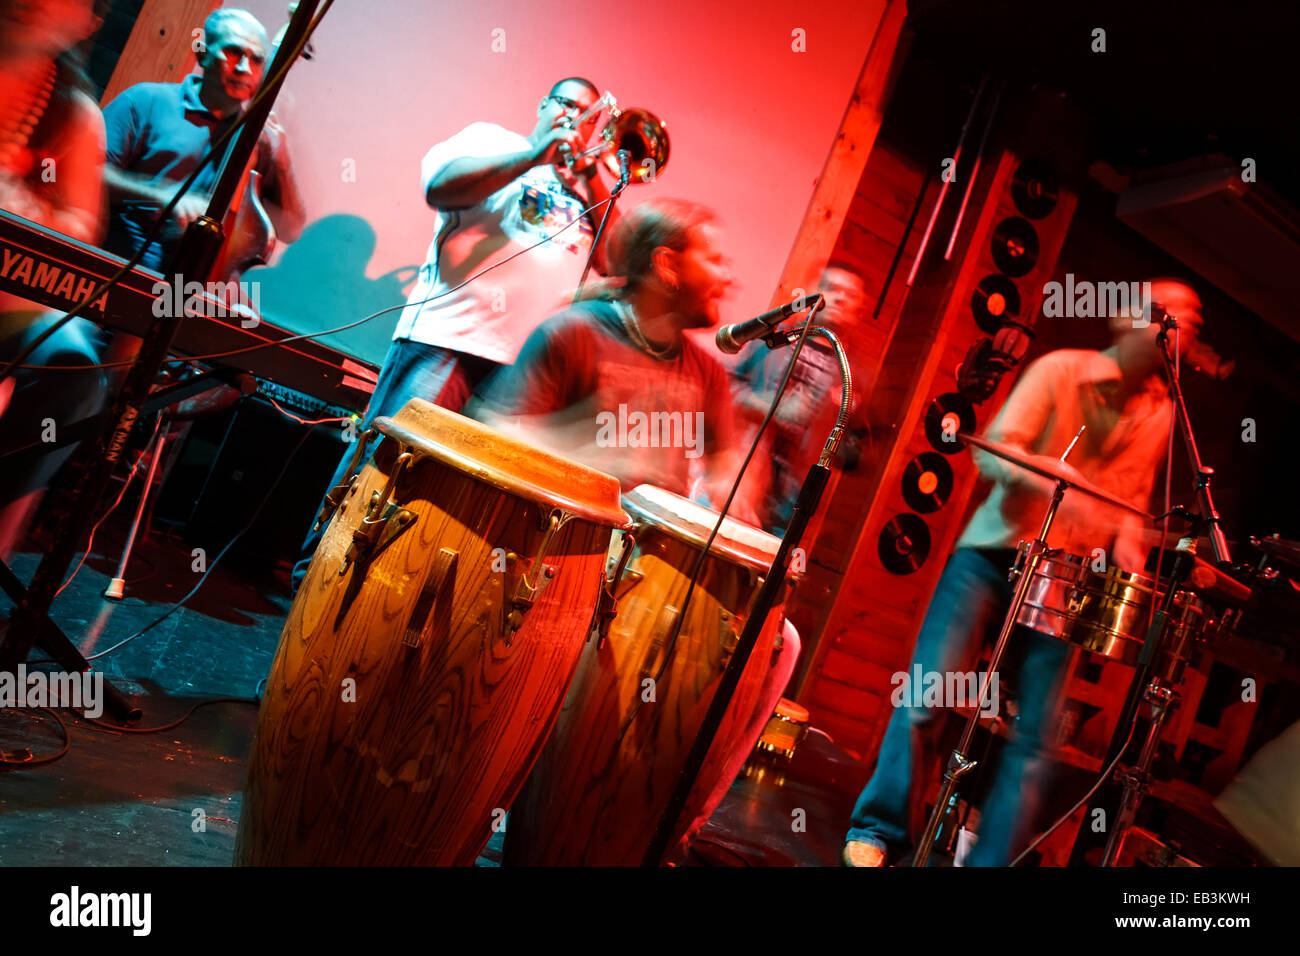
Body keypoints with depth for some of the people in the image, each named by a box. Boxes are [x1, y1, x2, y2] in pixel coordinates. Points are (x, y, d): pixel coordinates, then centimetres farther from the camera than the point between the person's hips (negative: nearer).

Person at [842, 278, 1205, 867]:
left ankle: (990, 859, 10)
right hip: (994, 552, -3)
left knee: (1035, 736, -2)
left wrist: (1127, 542, -1)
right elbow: (993, 450, -12)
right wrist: (1055, 480, -29)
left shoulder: (1162, 415, 10)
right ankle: (879, 831, 4)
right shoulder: (1060, 370, -4)